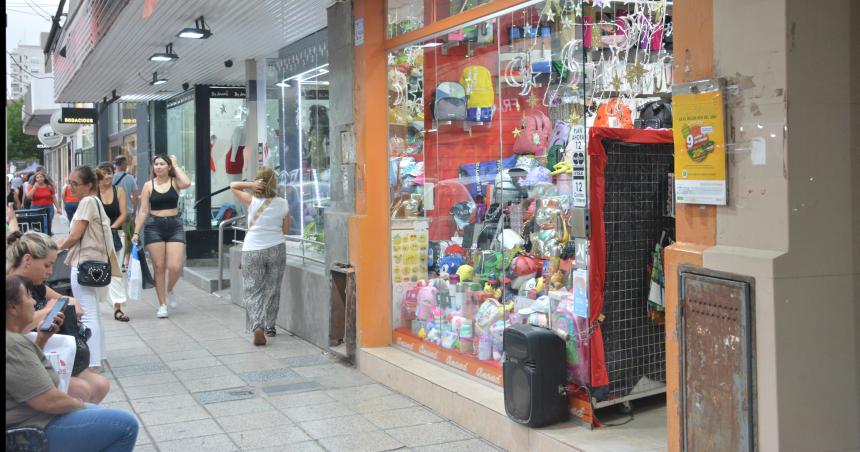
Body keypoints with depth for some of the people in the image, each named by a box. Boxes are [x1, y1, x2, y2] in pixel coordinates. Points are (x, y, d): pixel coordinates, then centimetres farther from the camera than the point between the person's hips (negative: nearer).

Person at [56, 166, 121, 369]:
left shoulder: (87, 202, -13)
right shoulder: (96, 201, 15)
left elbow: (76, 235, -15)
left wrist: (61, 245, 3)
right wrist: (66, 242, 16)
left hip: (84, 264, -10)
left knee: (87, 316, -10)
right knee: (93, 314, 17)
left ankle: (93, 363, -11)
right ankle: (99, 359, 24)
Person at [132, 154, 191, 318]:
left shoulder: (175, 182, 3)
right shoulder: (148, 186, 4)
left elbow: (187, 183, -22)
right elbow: (143, 211, 4)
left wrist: (176, 166, -8)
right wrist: (136, 233, -2)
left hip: (174, 225, 0)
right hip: (154, 226, 0)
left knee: (175, 267, -10)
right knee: (159, 267, 2)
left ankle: (169, 291, 22)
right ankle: (162, 304, 13)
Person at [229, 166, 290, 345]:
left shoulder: (251, 201, -6)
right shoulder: (283, 204, -3)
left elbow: (233, 186, 8)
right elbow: (286, 230, 5)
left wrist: (250, 184, -7)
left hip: (252, 251, -1)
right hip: (276, 249, 1)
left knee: (253, 291, 2)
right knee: (272, 289, 16)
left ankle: (257, 327, -17)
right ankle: (270, 326, 25)